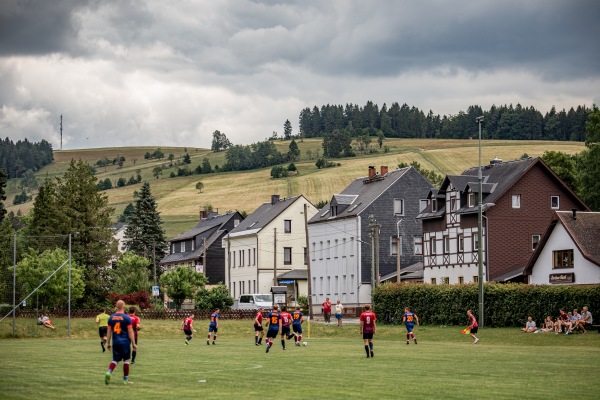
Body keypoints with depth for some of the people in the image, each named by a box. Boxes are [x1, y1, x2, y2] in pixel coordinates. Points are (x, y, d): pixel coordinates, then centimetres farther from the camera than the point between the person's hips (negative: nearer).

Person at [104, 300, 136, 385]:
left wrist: (108, 343, 14)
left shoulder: (111, 318, 4)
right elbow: (130, 331, -8)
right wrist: (133, 343, -3)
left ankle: (109, 372, -18)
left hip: (115, 342, 3)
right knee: (126, 360, 8)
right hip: (125, 342, -3)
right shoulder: (126, 318, -8)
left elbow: (109, 331, 7)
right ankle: (125, 379, 11)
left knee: (115, 360, 8)